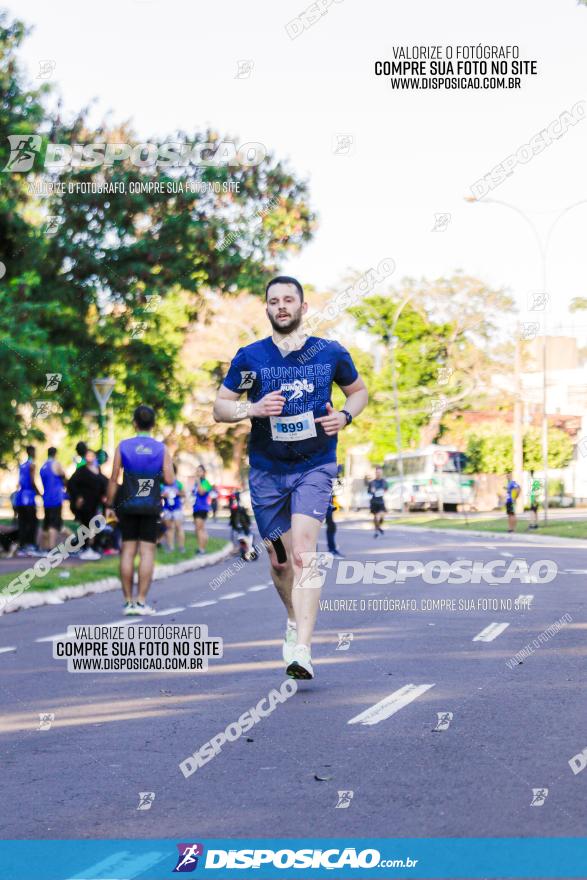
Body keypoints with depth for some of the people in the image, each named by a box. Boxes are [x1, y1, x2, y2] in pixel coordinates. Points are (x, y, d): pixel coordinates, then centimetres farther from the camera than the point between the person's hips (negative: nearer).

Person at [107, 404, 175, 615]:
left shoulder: (123, 446, -1)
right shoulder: (161, 449, -1)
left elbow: (113, 480, -4)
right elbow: (169, 480, -6)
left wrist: (109, 503, 3)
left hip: (127, 505, 1)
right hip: (151, 507, -1)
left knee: (127, 551, 6)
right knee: (147, 551, -1)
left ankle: (128, 601, 6)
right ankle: (141, 601, -6)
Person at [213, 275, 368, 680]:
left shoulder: (331, 353, 1)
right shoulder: (249, 357, 0)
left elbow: (359, 390, 17)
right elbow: (220, 406, 5)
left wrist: (345, 416, -4)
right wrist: (253, 408, -15)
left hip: (315, 467, -2)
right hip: (266, 470, 2)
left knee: (303, 552, -20)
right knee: (280, 561, 11)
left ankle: (302, 650, -25)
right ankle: (296, 621, 40)